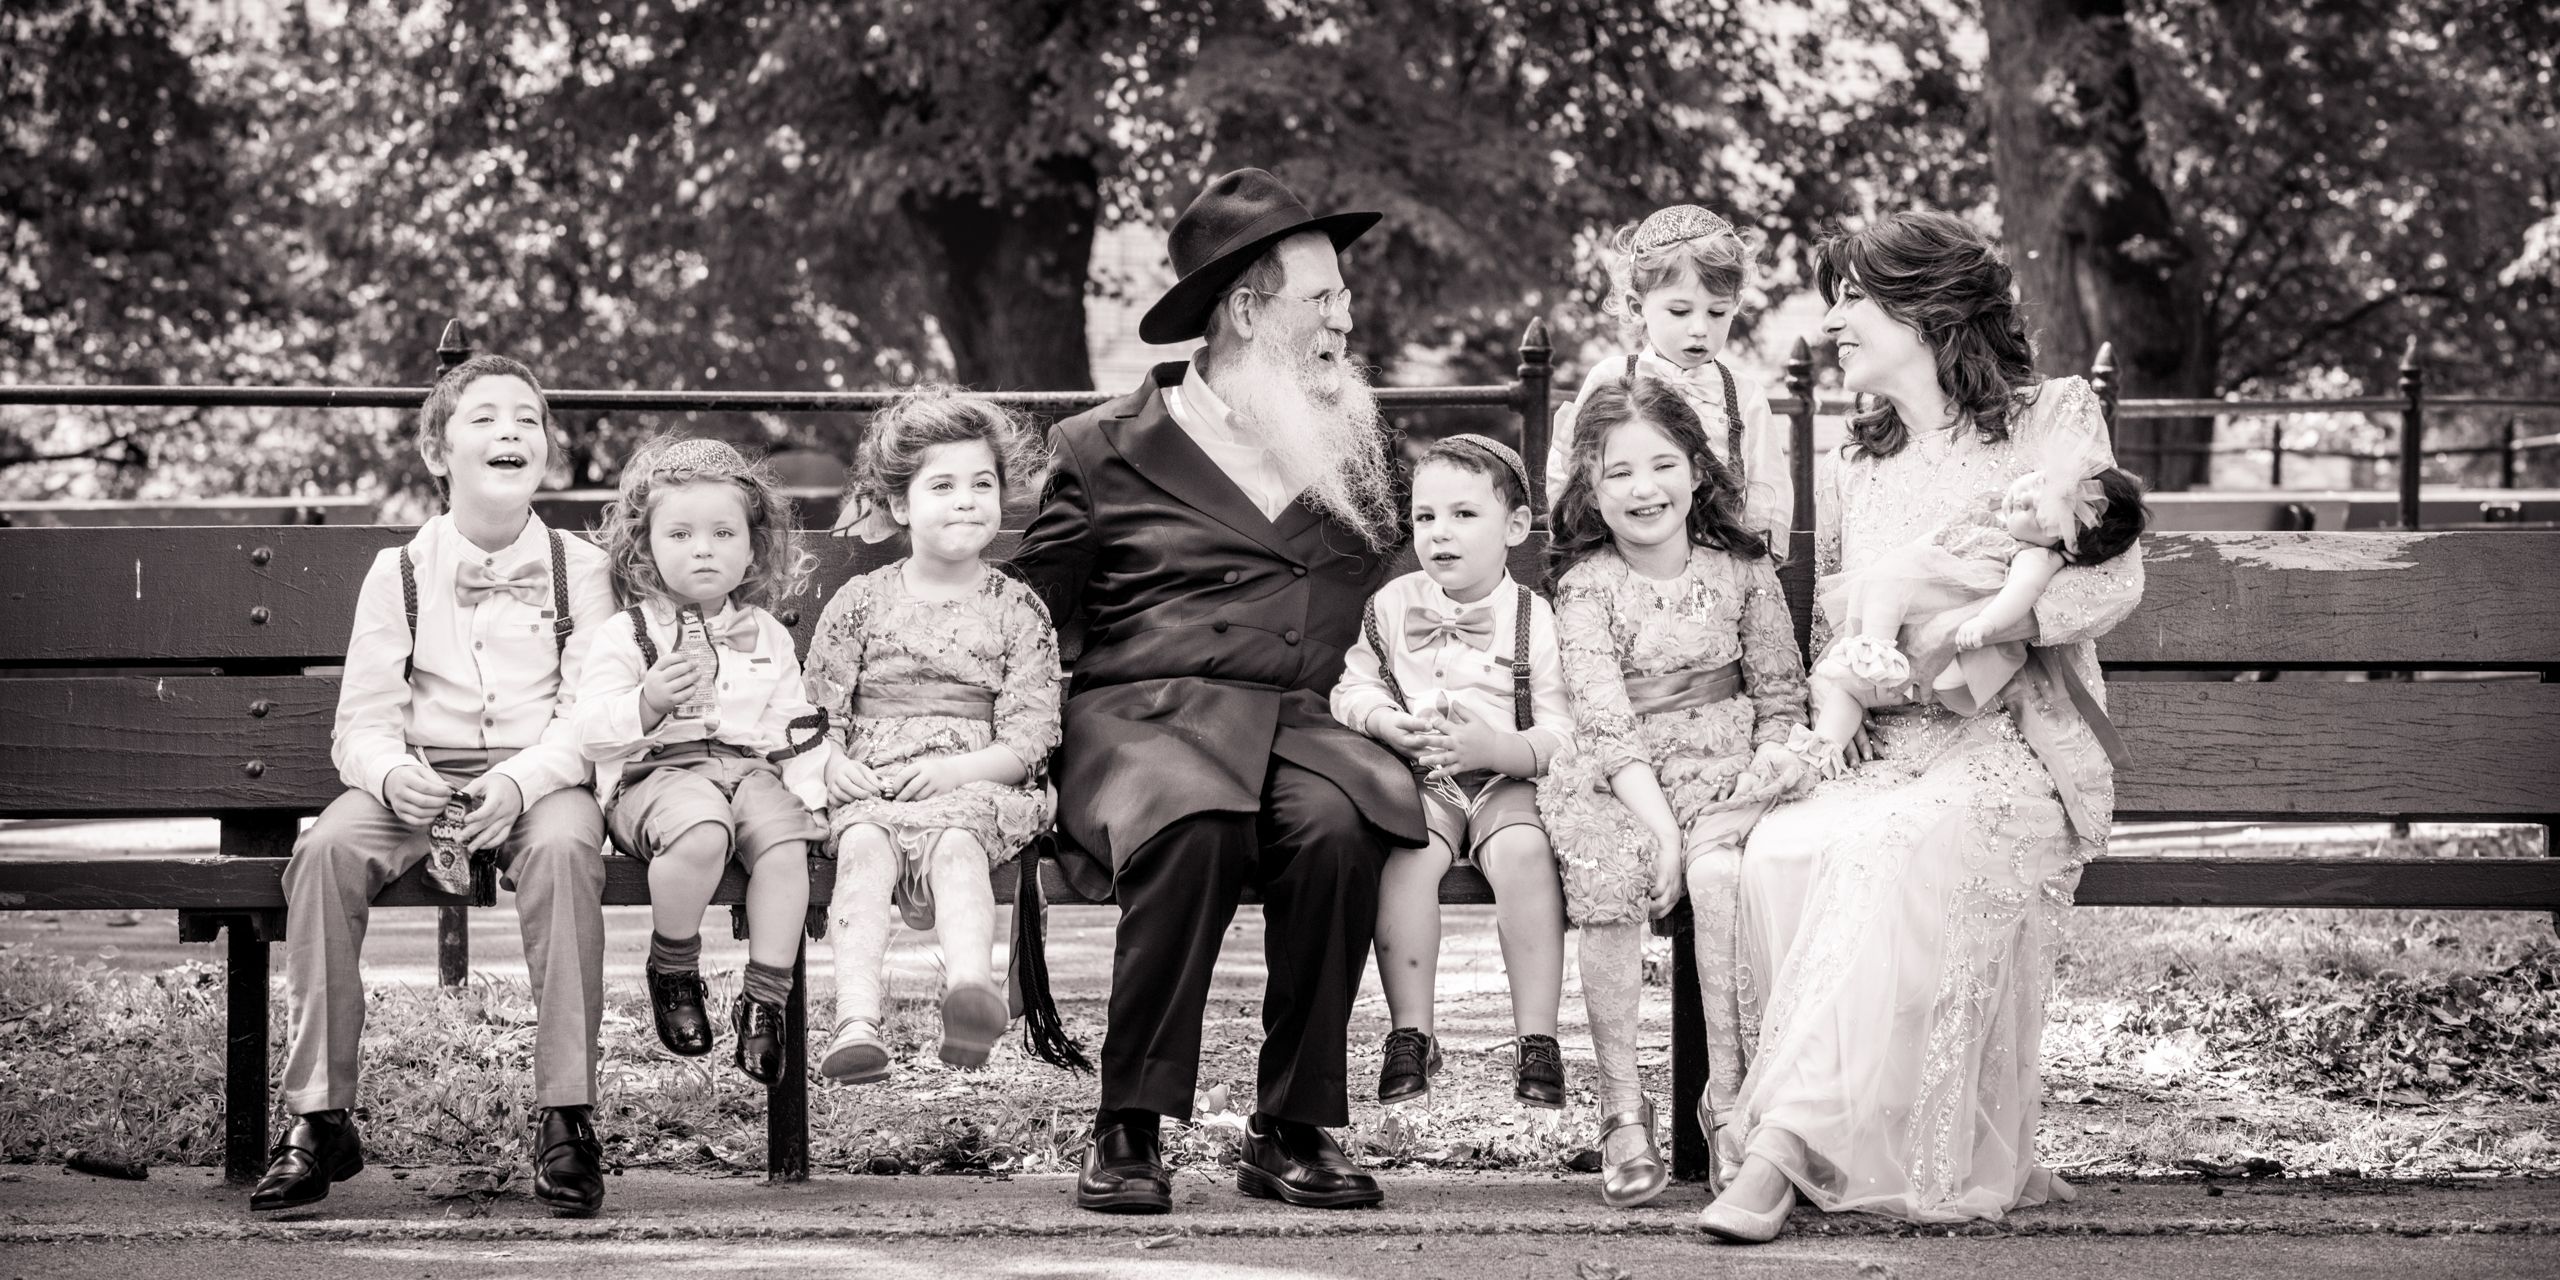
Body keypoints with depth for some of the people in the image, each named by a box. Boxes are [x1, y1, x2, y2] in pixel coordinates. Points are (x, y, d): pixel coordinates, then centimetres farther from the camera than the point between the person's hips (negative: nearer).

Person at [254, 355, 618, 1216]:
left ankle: (566, 1119, -32)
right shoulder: (399, 573, 8)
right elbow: (362, 722, 4)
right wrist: (393, 774, -20)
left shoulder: (578, 569, 6)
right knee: (326, 851, -29)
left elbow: (587, 716, -2)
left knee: (562, 848, -37)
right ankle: (320, 1119, -24)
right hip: (418, 779, 2)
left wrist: (519, 782, -22)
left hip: (542, 777, -1)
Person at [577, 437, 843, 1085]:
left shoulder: (766, 637, 21)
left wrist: (826, 764, 3)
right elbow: (591, 730, -1)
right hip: (657, 771, -4)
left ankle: (765, 997, -23)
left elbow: (790, 723, 22)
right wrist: (648, 705, -19)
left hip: (751, 766, 4)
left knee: (784, 841, -29)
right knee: (701, 831, -37)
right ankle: (672, 970, -13)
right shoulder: (628, 635, 6)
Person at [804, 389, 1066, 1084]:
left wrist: (956, 769, -14)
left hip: (977, 784, -1)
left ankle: (972, 985, -63)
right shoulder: (862, 601, 15)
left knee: (956, 844, -36)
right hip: (871, 783, 1)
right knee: (865, 847, -34)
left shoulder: (1016, 609, 12)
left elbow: (1028, 739, 4)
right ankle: (856, 1019, -52)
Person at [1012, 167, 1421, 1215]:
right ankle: (1130, 1131, -28)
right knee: (1195, 824, -38)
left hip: (1305, 726, 3)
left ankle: (1292, 1131, -24)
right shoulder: (1108, 449, 11)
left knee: (1337, 821, -34)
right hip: (1147, 720, -3)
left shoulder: (1358, 452, 23)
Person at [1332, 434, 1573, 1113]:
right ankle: (1410, 1035, -24)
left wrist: (1493, 746, -24)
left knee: (1524, 850, -33)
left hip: (1507, 780, -1)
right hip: (1416, 779, 1)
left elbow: (1564, 736, -7)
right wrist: (1387, 722, -11)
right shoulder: (1391, 606, 8)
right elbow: (1353, 687, 11)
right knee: (1409, 854, -31)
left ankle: (1537, 1038, -26)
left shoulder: (1536, 621, -1)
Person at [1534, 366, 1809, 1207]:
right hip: (1615, 777, -1)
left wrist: (1774, 755, -11)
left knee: (1717, 871, -32)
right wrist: (1655, 817, -20)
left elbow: (1779, 693, 11)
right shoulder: (1587, 584, 0)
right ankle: (1622, 1111, -22)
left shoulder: (1740, 570, 6)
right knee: (1607, 875, -31)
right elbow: (1604, 715, -9)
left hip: (1720, 762, 1)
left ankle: (1727, 1090, -23)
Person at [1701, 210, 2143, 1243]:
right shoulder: (1856, 463, 23)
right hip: (1879, 750, 4)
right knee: (1783, 847, -30)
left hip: (2015, 745, -4)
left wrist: (1968, 626, -16)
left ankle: (1784, 1146, -40)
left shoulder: (2053, 418, 8)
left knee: (1887, 847, -36)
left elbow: (2111, 580, -2)